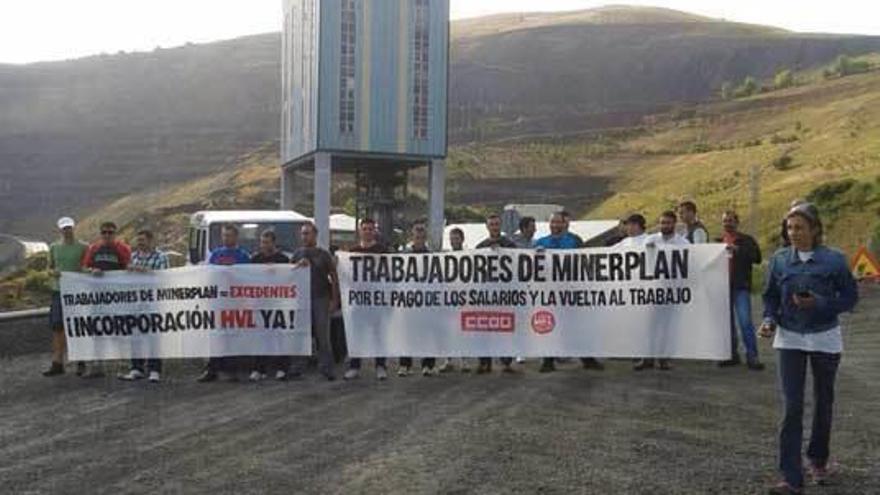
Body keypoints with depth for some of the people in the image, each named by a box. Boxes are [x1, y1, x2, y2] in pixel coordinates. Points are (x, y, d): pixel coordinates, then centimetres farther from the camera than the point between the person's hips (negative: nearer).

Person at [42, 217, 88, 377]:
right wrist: (53, 272, -6)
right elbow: (49, 267, 16)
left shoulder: (83, 247, 2)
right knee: (57, 327, 0)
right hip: (59, 290, 3)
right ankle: (57, 363, 3)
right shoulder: (54, 247, 11)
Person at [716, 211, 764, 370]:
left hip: (741, 287, -5)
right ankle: (732, 354, 17)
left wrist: (737, 250, -20)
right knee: (727, 322, 8)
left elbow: (757, 257, -11)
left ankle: (752, 356, -7)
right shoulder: (719, 241, 16)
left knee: (745, 321, -11)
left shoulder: (746, 240, 3)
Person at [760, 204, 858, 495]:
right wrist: (770, 321, -10)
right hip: (789, 339, 1)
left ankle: (818, 460, 39)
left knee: (823, 403, 16)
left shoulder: (834, 260, -9)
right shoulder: (779, 260, -1)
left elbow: (850, 298, -5)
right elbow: (771, 297, 7)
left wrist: (819, 303, -20)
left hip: (824, 339, 0)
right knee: (791, 408, -7)